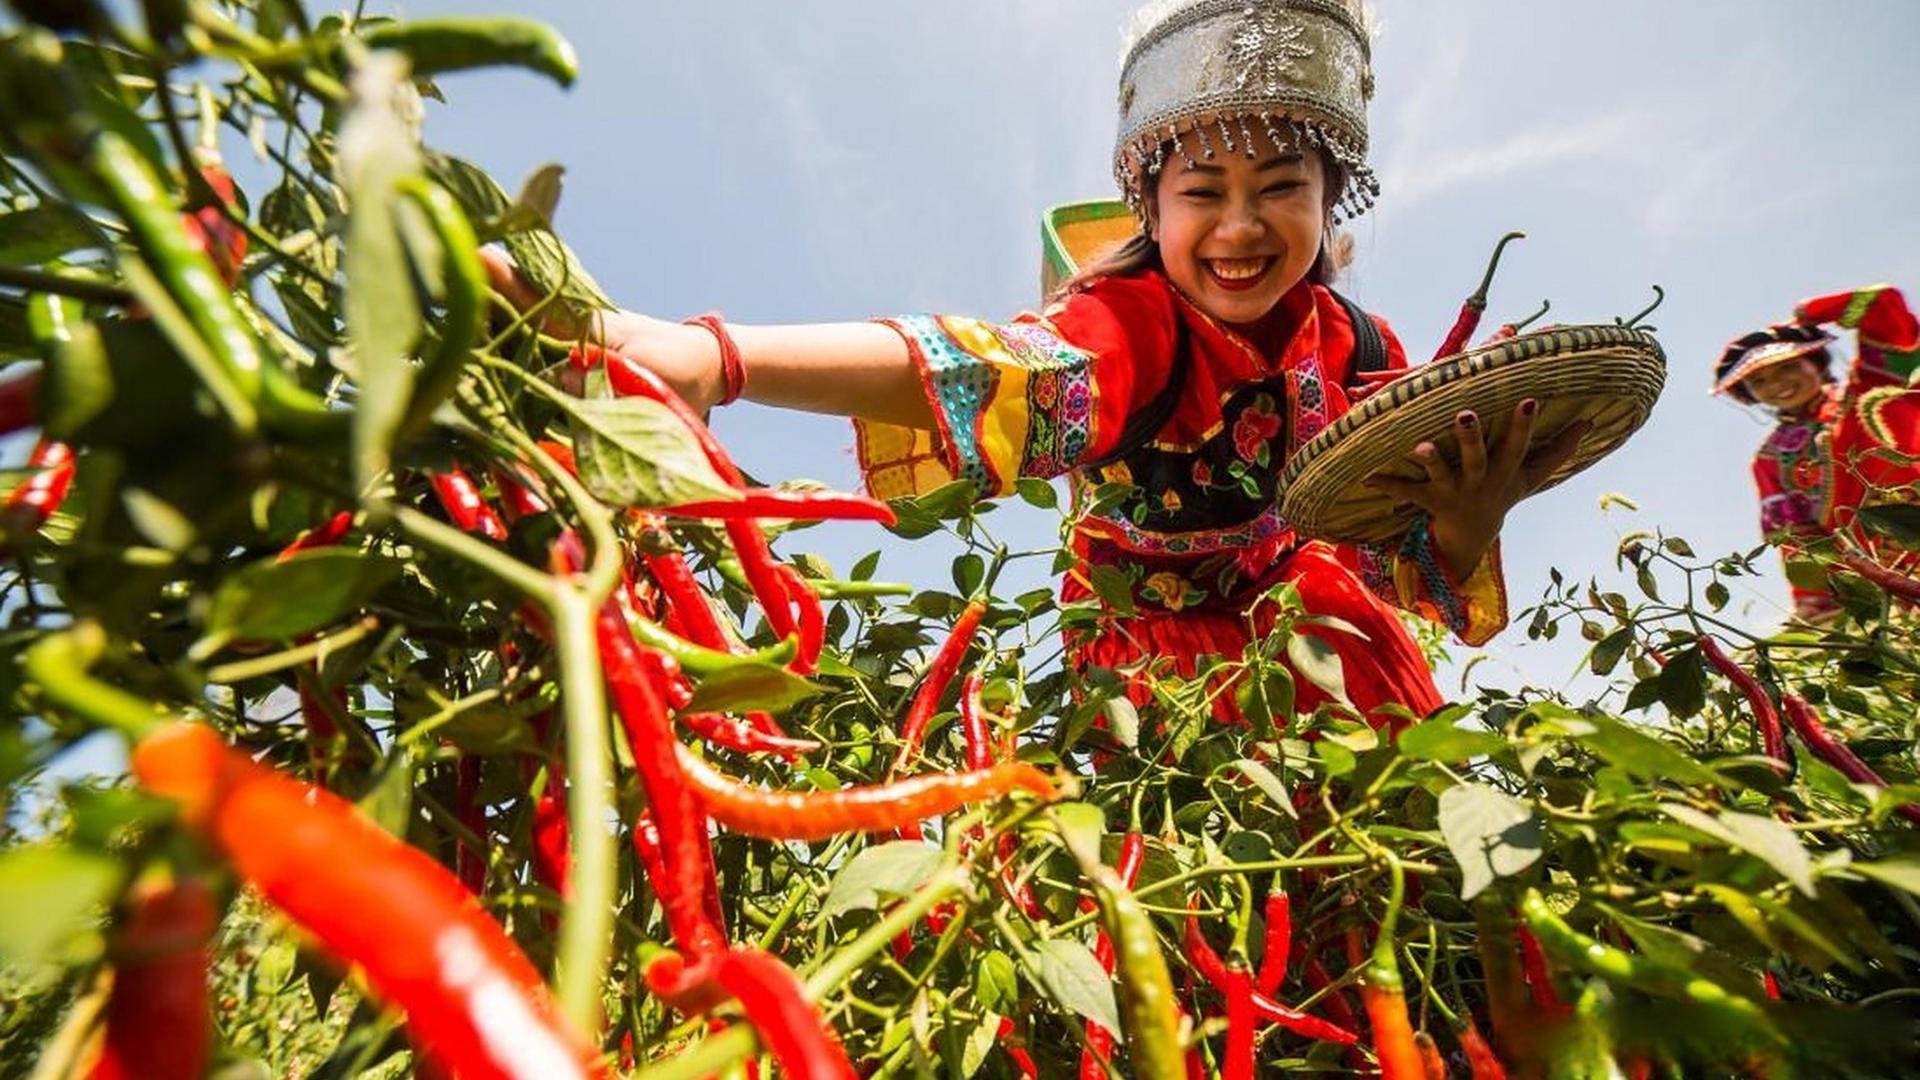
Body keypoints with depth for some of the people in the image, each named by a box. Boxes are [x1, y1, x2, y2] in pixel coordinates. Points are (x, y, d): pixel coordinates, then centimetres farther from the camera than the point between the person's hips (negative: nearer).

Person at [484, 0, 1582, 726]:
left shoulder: (1366, 356, -9)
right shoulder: (1125, 329, -23)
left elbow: (1425, 584, -2)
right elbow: (966, 367, -45)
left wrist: (1470, 524, -27)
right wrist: (706, 355, -63)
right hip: (1157, 679, -3)